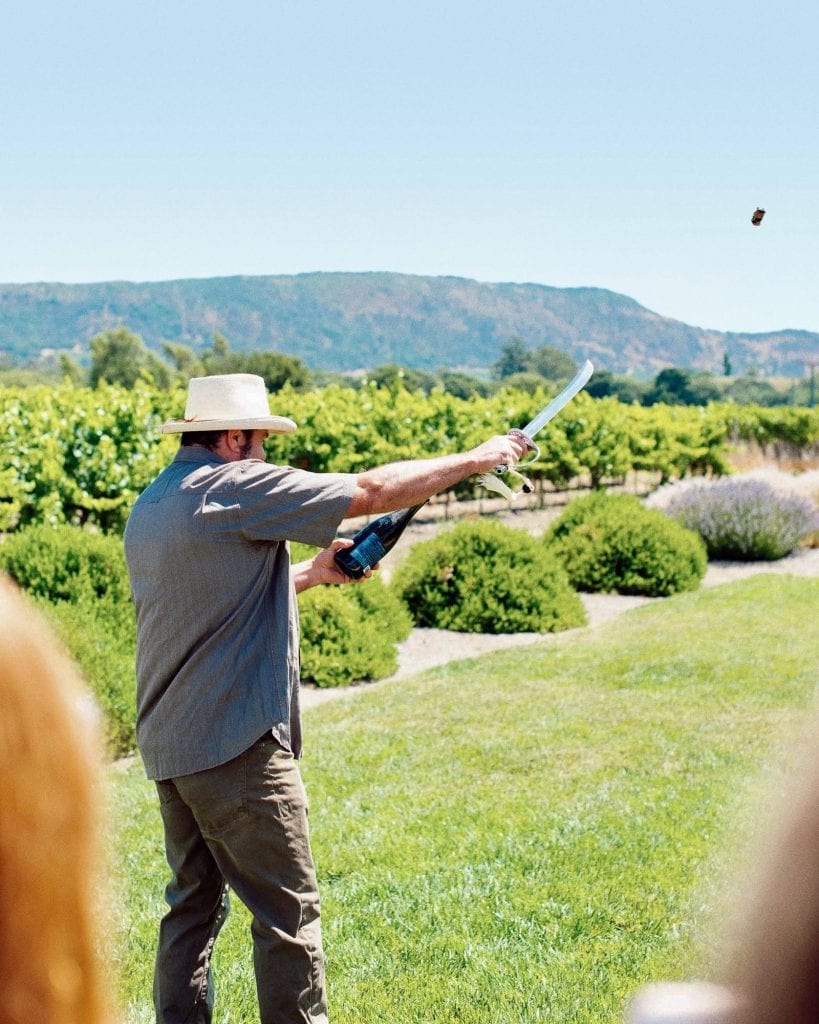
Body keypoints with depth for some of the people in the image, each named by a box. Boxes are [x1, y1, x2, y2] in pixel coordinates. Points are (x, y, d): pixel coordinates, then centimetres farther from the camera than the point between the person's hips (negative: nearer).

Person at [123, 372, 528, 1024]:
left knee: (195, 905, 17)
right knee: (289, 912, 1)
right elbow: (373, 490, -11)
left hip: (168, 747, 9)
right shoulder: (235, 487, -13)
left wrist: (312, 573, 19)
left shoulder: (150, 507, 14)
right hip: (236, 745, -9)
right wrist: (475, 459, 0)